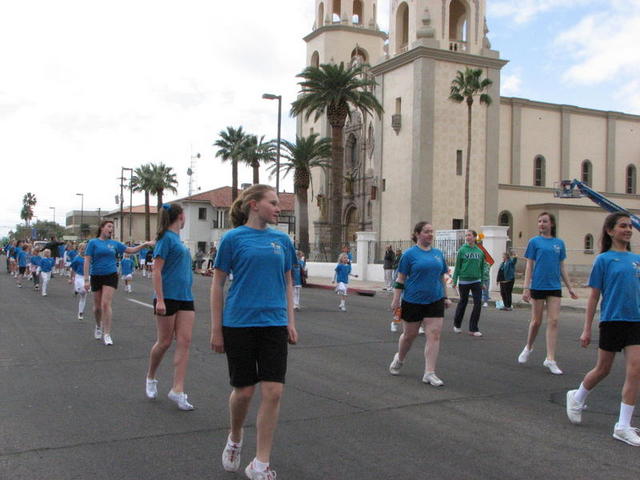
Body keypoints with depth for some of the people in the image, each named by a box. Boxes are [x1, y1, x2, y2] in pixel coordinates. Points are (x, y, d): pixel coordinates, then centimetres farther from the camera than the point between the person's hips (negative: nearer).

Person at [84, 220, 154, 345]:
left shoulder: (114, 243, 7)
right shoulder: (93, 242, -2)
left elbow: (131, 250, 12)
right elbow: (87, 261, -6)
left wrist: (145, 244, 0)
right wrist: (86, 280, -12)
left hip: (110, 276, 1)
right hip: (96, 277, -1)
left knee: (106, 304, -11)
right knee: (97, 306, 11)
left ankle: (107, 334, -8)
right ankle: (98, 326, 40)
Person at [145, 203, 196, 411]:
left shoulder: (178, 239, 15)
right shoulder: (166, 238, -9)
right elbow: (157, 270, -14)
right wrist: (159, 300, -20)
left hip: (185, 297, 7)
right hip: (168, 297, -7)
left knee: (184, 342, -1)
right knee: (165, 342, 4)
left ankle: (177, 390, -1)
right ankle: (150, 378, 29)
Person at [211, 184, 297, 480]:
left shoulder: (281, 240, 8)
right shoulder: (233, 238, -3)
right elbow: (217, 284, -1)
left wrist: (290, 322, 8)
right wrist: (216, 329, -4)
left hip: (273, 324, 3)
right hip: (239, 324, -3)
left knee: (273, 392, -3)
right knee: (244, 390, 5)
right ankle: (234, 439, 37)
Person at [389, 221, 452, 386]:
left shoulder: (438, 254, 8)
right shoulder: (410, 254, -6)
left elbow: (442, 278, 16)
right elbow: (401, 279, -5)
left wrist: (445, 297, 14)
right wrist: (396, 300, -8)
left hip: (435, 301, 3)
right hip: (412, 301, -3)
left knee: (434, 336, -5)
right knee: (409, 335, 11)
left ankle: (429, 373, 0)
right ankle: (399, 359, 39)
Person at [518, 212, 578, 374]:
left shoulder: (559, 243, 8)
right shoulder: (534, 242, 0)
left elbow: (562, 267, 13)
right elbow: (529, 266, -1)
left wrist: (570, 287, 10)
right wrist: (526, 288, -7)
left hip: (554, 287, 2)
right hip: (538, 286, -2)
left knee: (553, 321, -4)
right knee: (536, 321, 6)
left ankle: (550, 359, -1)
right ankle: (528, 348, 32)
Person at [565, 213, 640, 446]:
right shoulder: (604, 259, -4)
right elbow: (594, 296, -4)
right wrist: (586, 329, -5)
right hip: (612, 320, -4)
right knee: (603, 370, 10)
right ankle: (577, 397, 38)